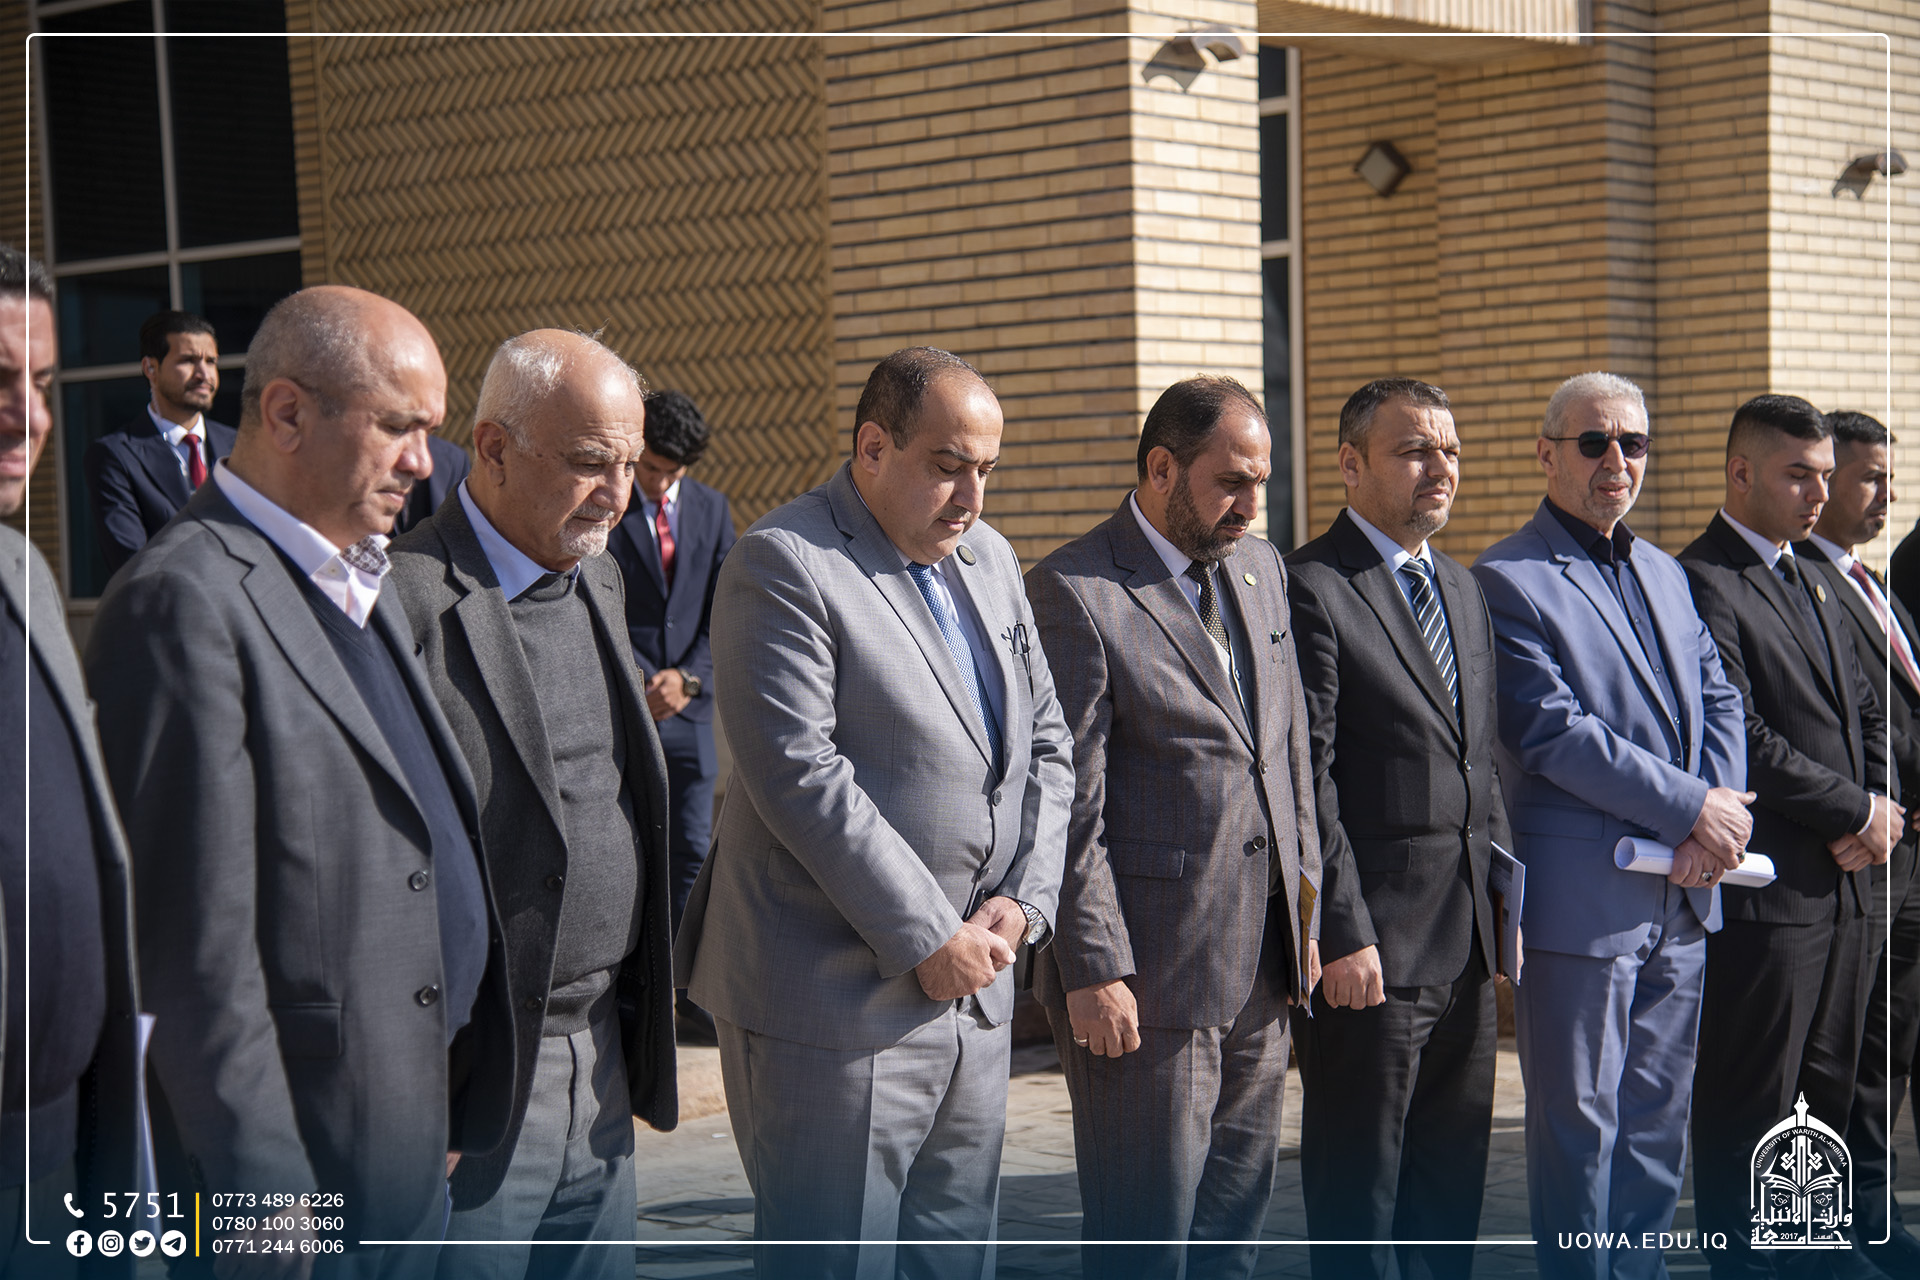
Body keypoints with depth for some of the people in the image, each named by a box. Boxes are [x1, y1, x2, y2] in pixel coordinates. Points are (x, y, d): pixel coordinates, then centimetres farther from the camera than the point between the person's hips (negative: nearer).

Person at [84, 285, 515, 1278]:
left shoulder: (360, 582, 14)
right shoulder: (185, 600, -15)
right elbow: (199, 942, -18)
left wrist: (457, 1109, 14)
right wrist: (265, 1198, -18)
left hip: (414, 1138, 9)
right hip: (301, 1157, -8)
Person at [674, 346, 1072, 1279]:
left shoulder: (990, 560, 14)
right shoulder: (783, 563, -11)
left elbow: (1045, 745, 16)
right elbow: (798, 772, -19)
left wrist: (1019, 902, 0)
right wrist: (927, 938, -17)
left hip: (973, 991, 8)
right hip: (838, 998, -7)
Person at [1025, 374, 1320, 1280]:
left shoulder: (1261, 567, 12)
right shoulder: (1074, 592, -12)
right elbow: (1067, 803, -14)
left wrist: (1305, 896, 13)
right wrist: (1093, 970, -15)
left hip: (1260, 967, 7)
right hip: (1149, 974, -7)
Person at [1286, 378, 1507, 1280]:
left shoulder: (1465, 589, 16)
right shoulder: (1311, 589, -10)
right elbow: (1307, 783, -14)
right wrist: (1342, 934, -17)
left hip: (1466, 947, 8)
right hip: (1372, 947, -8)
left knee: (1452, 1188, 14)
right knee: (1358, 1192, 2)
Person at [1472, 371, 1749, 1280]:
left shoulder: (1666, 574, 17)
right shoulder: (1508, 581, -8)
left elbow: (1719, 700, 14)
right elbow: (1552, 733, -16)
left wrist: (1720, 818, -4)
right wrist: (1694, 807, -15)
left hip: (1681, 898, 7)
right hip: (1579, 898, -7)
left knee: (1659, 1123, 13)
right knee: (1577, 1126, 1)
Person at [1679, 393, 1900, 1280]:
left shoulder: (1812, 584, 19)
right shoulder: (1701, 584, -11)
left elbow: (1866, 714, 21)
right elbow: (1741, 740, -18)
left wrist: (1882, 814, 2)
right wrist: (1857, 810, -11)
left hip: (1849, 884, 9)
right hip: (1765, 889, -9)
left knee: (1830, 1098, 13)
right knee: (1750, 1108, -2)